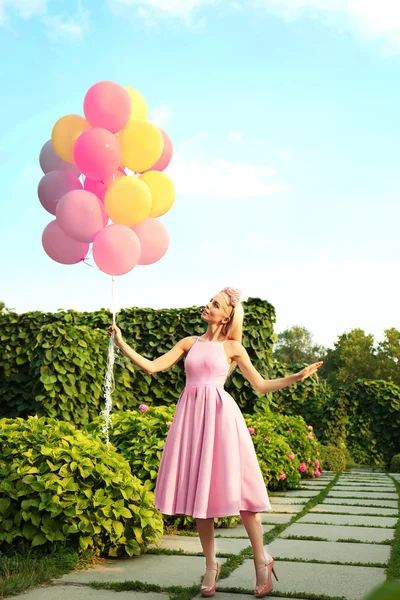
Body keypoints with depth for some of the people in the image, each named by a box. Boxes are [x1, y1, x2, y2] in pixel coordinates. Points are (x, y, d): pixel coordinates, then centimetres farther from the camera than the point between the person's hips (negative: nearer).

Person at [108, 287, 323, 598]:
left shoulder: (232, 347, 8)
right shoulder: (189, 343, 15)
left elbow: (262, 385, 7)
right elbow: (151, 367, 10)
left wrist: (298, 376, -3)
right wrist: (121, 343, 8)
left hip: (220, 415, -3)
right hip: (191, 416, 3)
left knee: (234, 488, -5)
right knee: (199, 491, 3)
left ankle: (262, 561, 10)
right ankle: (211, 566, 15)